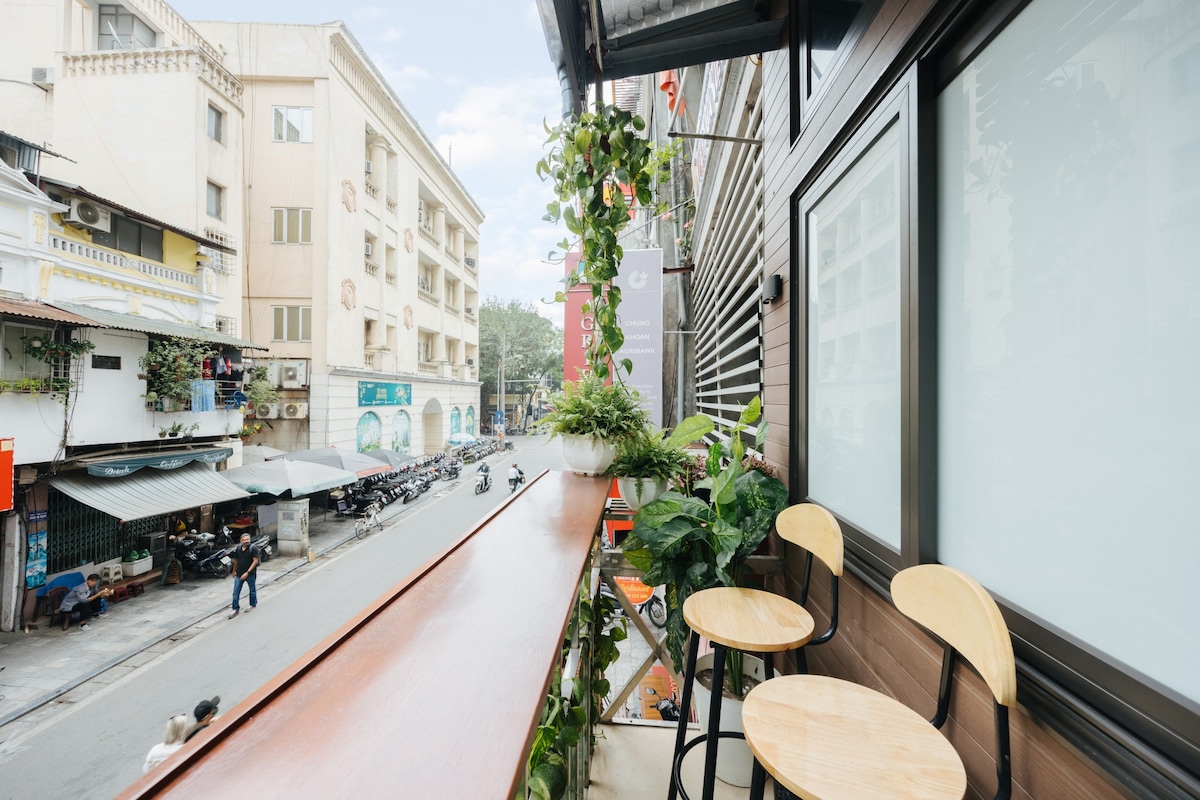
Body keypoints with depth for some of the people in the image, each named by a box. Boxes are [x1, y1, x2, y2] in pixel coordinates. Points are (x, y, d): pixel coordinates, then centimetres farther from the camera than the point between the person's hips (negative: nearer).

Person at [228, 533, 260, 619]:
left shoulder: (253, 548, -15)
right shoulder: (238, 548, 1)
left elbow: (255, 561, -19)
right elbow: (236, 560, 16)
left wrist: (247, 572, -23)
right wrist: (234, 571, 21)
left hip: (250, 574, -4)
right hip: (239, 574, 4)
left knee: (252, 590, 13)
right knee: (236, 592, 3)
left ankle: (253, 605, 31)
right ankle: (235, 609, 13)